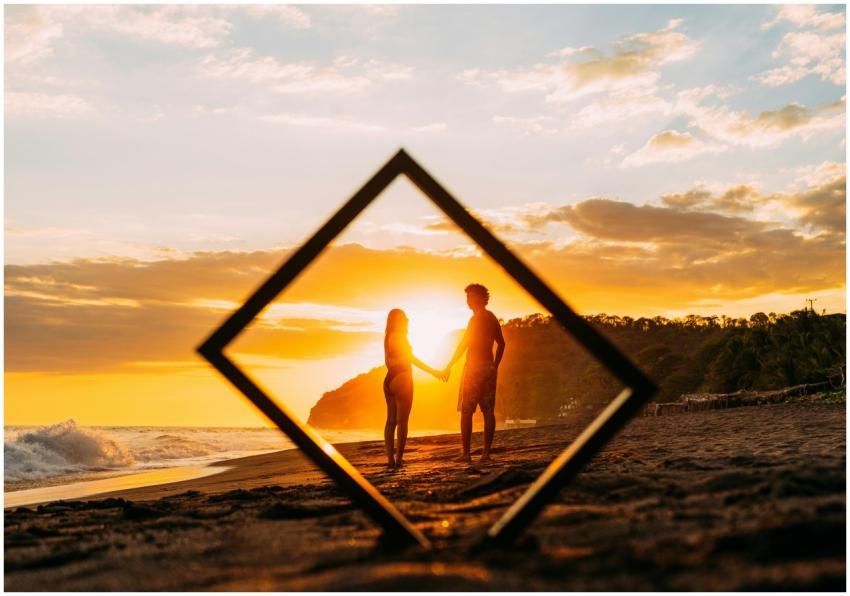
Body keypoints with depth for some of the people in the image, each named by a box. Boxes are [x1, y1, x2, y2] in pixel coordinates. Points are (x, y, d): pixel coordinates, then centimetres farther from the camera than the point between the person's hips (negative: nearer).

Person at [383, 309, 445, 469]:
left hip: (389, 380, 8)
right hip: (402, 379, -8)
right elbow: (411, 358, -14)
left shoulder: (388, 337, 14)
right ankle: (399, 458, -9)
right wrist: (433, 371, -13)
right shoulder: (399, 336, -9)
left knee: (391, 420, 8)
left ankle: (390, 457, 5)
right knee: (402, 421, -6)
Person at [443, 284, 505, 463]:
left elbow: (463, 344, -13)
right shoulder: (492, 318, 15)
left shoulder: (476, 318, -11)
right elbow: (501, 343, 21)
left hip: (474, 367, -8)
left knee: (466, 411, -5)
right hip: (489, 367, 8)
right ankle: (486, 452, 4)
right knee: (488, 411, 5)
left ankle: (466, 453, -8)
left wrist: (449, 366, -9)